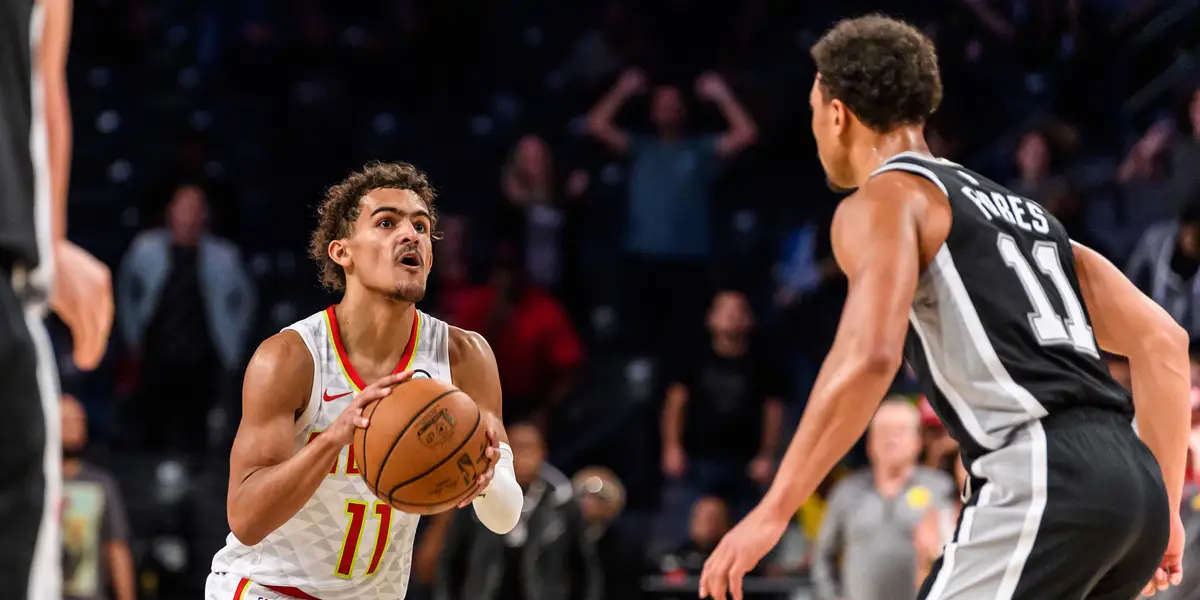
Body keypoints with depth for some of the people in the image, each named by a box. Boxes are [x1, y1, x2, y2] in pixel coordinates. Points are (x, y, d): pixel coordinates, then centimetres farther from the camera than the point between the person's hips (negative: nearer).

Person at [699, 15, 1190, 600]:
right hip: (1131, 481, 9)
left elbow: (869, 356, -15)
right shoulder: (1017, 208, 29)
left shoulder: (884, 199, 4)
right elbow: (1162, 341, 22)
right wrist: (1163, 503, 24)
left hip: (1043, 483, -9)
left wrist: (772, 512, -14)